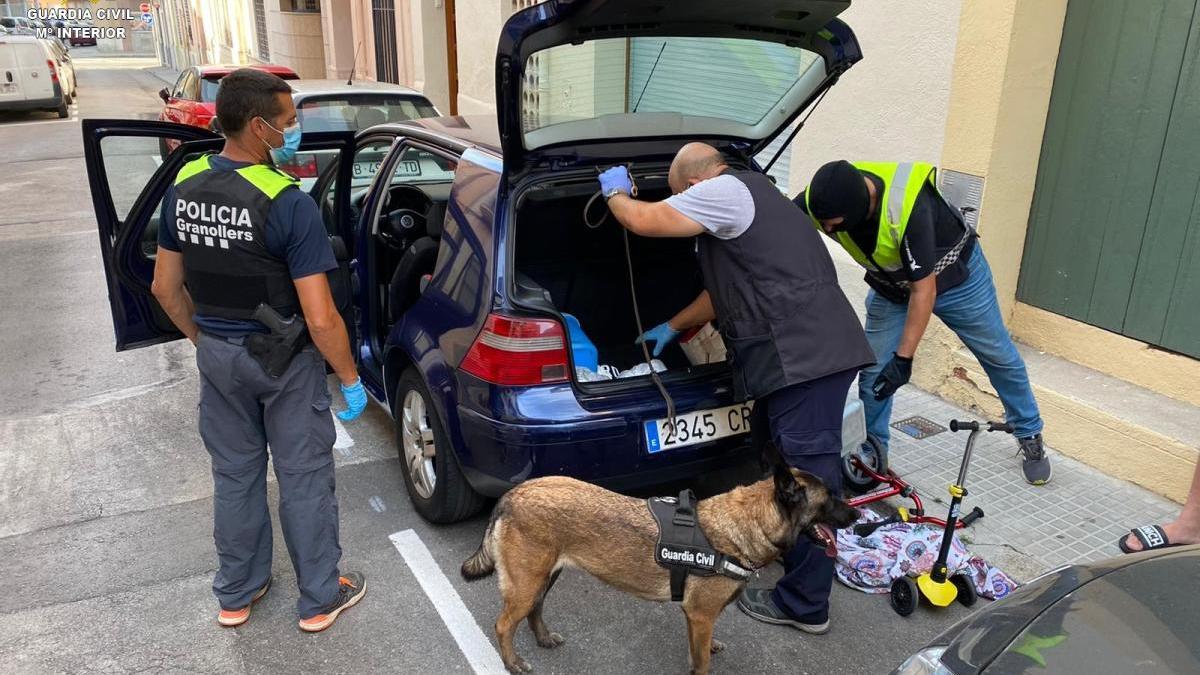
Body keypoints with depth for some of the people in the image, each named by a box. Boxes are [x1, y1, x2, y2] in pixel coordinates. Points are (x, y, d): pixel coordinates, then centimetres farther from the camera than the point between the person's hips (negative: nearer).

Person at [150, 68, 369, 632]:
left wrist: (205, 341, 20)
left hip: (217, 354, 6)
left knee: (234, 473, 20)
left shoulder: (183, 188, -3)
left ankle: (236, 594, 37)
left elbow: (167, 287, 7)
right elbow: (320, 318, -24)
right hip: (283, 359, -6)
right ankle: (321, 598, 26)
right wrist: (351, 379, -11)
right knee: (304, 479, 10)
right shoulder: (288, 204, -23)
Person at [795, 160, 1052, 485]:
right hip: (891, 287, 4)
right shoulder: (820, 199, -29)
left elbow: (924, 290, -35)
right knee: (873, 374, -1)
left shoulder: (907, 207, -42)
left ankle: (1030, 437, 37)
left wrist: (903, 358, -33)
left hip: (955, 276, -3)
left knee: (1000, 358, 14)